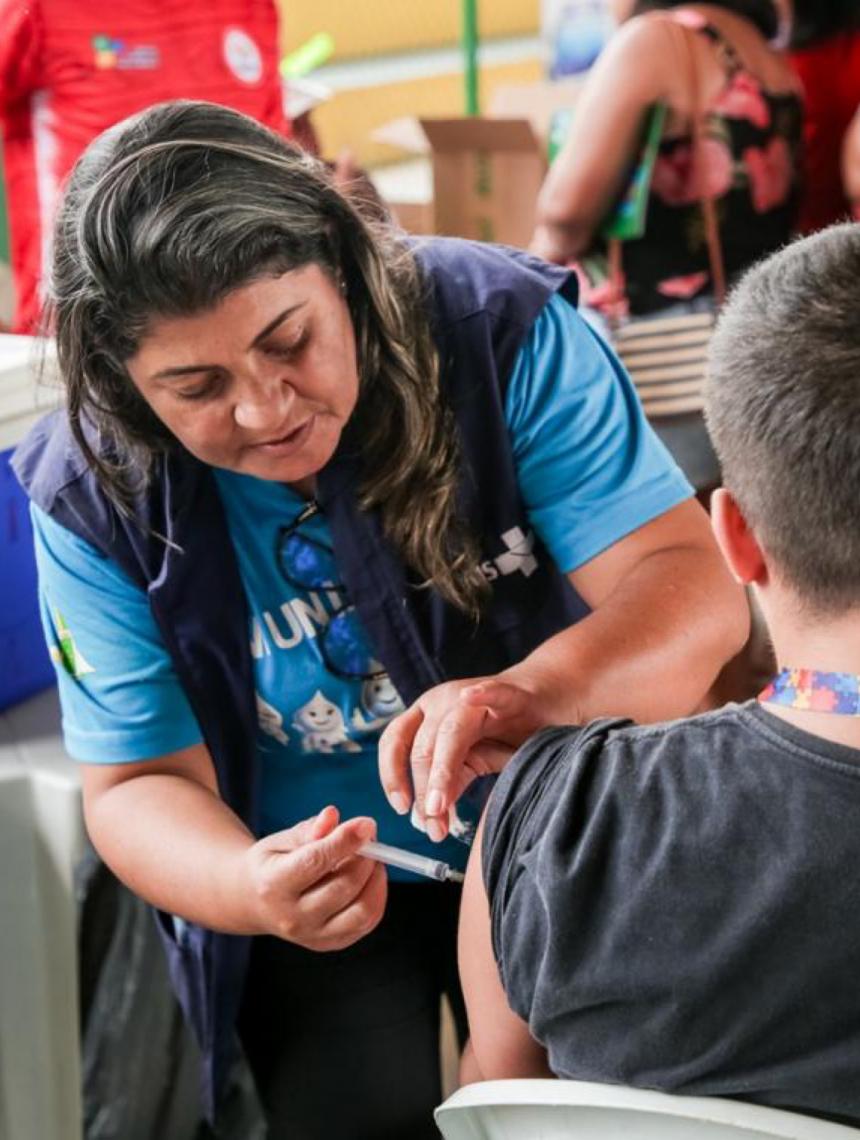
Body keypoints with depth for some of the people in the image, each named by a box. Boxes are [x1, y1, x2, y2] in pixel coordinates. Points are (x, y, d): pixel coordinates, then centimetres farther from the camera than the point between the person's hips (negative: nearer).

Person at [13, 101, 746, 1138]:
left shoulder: (503, 333, -20)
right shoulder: (93, 497, -16)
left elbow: (693, 589, -26)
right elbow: (140, 785, -10)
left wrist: (531, 692, -48)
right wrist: (250, 888, -35)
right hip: (318, 873, 0)